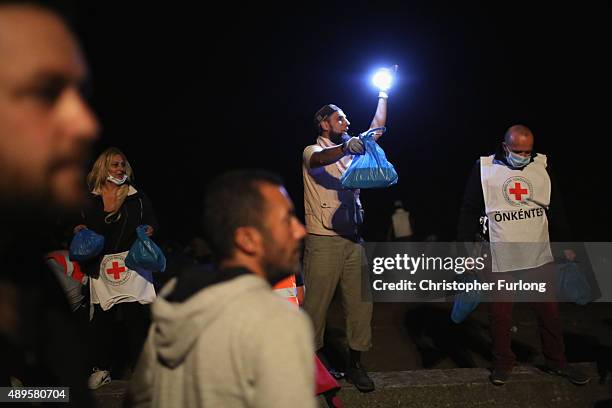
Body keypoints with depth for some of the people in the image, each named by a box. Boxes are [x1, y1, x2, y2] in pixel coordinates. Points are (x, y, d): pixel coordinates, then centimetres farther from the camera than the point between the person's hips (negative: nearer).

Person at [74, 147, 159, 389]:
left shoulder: (137, 198, 5)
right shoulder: (90, 200, 9)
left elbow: (153, 222, 11)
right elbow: (82, 226, 21)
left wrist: (149, 229, -10)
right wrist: (79, 230, -1)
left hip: (132, 264, -2)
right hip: (101, 267, 2)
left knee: (136, 316, -4)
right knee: (101, 318, 4)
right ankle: (101, 369, 19)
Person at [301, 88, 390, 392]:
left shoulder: (349, 150, 17)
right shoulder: (312, 151, -3)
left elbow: (377, 129, 15)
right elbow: (318, 160, -27)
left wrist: (383, 96, 14)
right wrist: (345, 146, -46)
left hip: (353, 240, 6)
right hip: (323, 241, -6)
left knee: (360, 303, 6)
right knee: (317, 304, -1)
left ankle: (354, 364, 18)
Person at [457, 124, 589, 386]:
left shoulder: (542, 166, 3)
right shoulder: (484, 169, -5)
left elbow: (556, 209, 11)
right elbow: (469, 211, 0)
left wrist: (566, 245, 12)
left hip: (539, 257, 2)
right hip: (499, 259, -2)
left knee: (549, 311, 9)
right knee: (500, 314, 5)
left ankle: (557, 361, 26)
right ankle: (503, 362, 23)